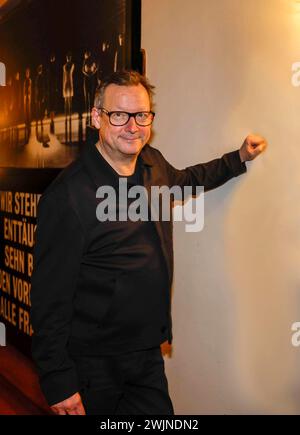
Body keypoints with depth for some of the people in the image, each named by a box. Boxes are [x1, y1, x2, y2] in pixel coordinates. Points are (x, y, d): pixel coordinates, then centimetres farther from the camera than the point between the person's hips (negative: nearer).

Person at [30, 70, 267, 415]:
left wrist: (238, 159, 27)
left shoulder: (153, 164, 2)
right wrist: (59, 383, -18)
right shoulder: (67, 195, -22)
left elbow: (182, 180, 28)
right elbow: (50, 296, -20)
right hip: (93, 365, -6)